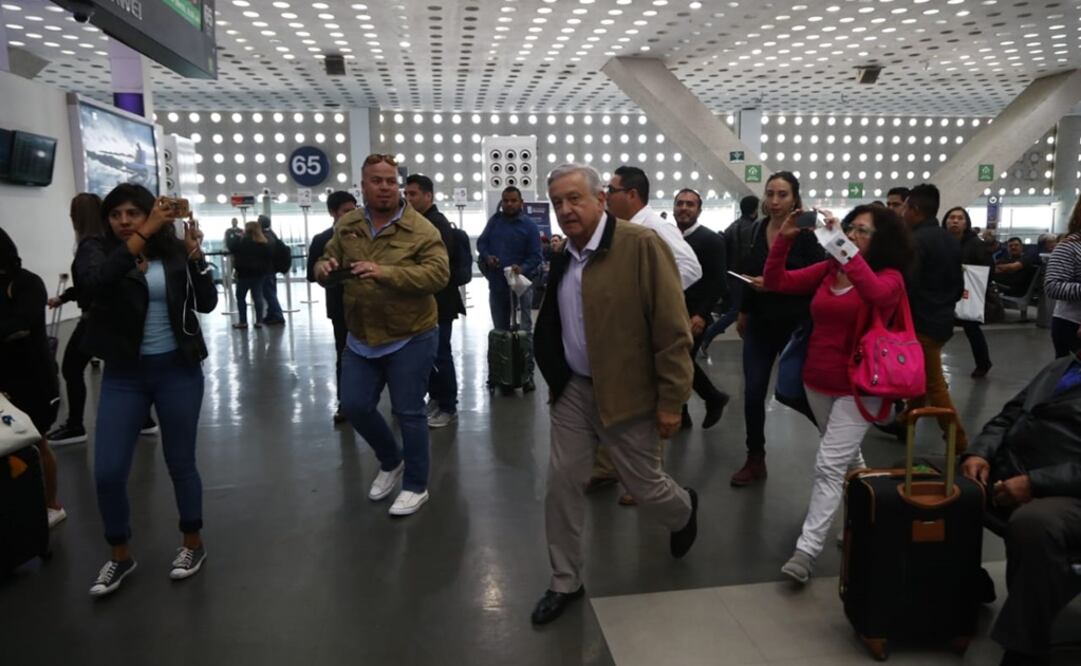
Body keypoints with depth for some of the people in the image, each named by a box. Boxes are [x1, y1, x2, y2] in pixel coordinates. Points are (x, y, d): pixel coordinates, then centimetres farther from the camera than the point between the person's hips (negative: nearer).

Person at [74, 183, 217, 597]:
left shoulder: (174, 251, -1)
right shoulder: (97, 250, -2)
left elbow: (207, 303, -7)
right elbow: (93, 283, -26)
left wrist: (195, 255, -18)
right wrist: (144, 235, -28)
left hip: (178, 369, -1)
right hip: (123, 374, 1)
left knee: (180, 462, 10)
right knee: (108, 472, 2)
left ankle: (193, 544, 29)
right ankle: (120, 555, 25)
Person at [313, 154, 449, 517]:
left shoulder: (420, 228, -12)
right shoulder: (346, 226, 5)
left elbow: (438, 274, -22)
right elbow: (327, 260, 13)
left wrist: (384, 273, -33)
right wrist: (323, 268, -13)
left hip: (410, 338, -5)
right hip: (361, 338, 5)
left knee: (408, 413, 4)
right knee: (354, 405, 10)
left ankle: (416, 485, 23)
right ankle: (391, 461, 37)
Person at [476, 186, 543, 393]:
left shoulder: (529, 226, -5)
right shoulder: (494, 221, 6)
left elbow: (535, 256, -8)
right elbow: (481, 242, 11)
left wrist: (522, 269, -27)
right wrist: (487, 256, -11)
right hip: (497, 285, 4)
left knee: (524, 330, -2)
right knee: (500, 331, 14)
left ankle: (527, 374, 1)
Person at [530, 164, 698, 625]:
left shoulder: (642, 245, -17)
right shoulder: (562, 255, 5)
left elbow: (673, 330, -17)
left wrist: (671, 400, -16)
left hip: (626, 393, -6)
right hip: (573, 389, 6)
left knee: (643, 485, 10)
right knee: (562, 483, 7)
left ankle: (685, 511, 46)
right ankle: (565, 582, 26)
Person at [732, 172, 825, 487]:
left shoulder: (805, 234, -10)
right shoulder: (756, 231, 4)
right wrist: (743, 312, 19)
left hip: (794, 325, -4)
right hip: (760, 324, 4)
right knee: (753, 393, 4)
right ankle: (755, 460, 18)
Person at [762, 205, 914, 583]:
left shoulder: (890, 277, -10)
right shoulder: (828, 270, 3)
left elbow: (877, 294, -35)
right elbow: (776, 282, -1)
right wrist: (784, 239, -14)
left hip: (857, 387, -6)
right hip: (817, 382, 6)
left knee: (829, 467, -10)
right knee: (848, 458, 22)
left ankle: (807, 550, -6)